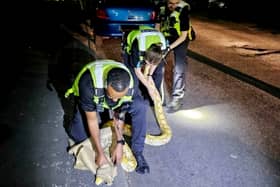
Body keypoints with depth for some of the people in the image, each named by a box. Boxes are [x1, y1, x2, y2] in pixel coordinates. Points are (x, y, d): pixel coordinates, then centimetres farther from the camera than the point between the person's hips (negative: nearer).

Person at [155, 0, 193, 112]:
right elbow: (157, 26, -3)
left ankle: (177, 98, -7)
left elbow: (183, 36, -25)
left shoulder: (183, 11, -29)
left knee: (179, 68, -14)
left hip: (180, 39, -4)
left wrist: (169, 48, -33)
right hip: (165, 37, 4)